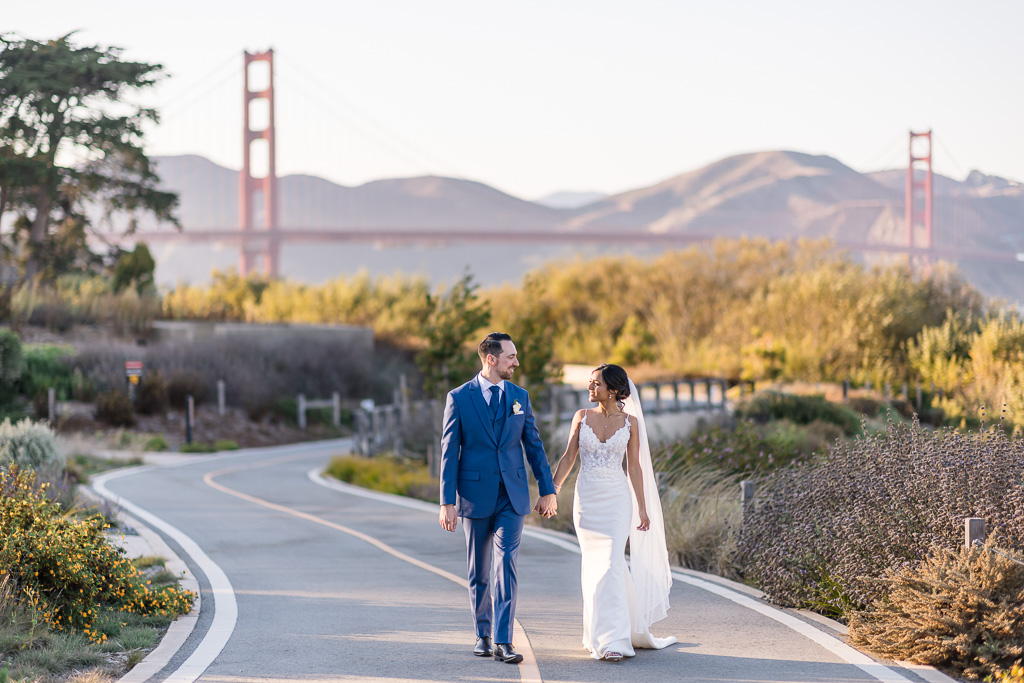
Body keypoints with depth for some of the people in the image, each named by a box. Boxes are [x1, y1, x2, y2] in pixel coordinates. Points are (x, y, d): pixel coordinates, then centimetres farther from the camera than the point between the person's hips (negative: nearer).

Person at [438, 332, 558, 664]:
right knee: (479, 571, 9)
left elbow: (534, 445, 10)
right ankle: (483, 634, 24)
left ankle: (503, 641, -12)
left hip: (512, 497, 1)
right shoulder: (459, 398, -3)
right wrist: (447, 502, -8)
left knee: (506, 566, -10)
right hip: (475, 495, -1)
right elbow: (449, 452, -4)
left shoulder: (520, 396, 6)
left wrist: (548, 490, 7)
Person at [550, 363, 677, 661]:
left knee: (611, 565, -13)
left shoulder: (630, 422, 0)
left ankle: (613, 640, -14)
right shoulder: (582, 417, 4)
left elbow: (634, 467, 4)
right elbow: (568, 458, 7)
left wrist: (643, 508, 4)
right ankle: (599, 633, 20)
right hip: (586, 499, 3)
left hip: (616, 499, -3)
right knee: (593, 566, 7)